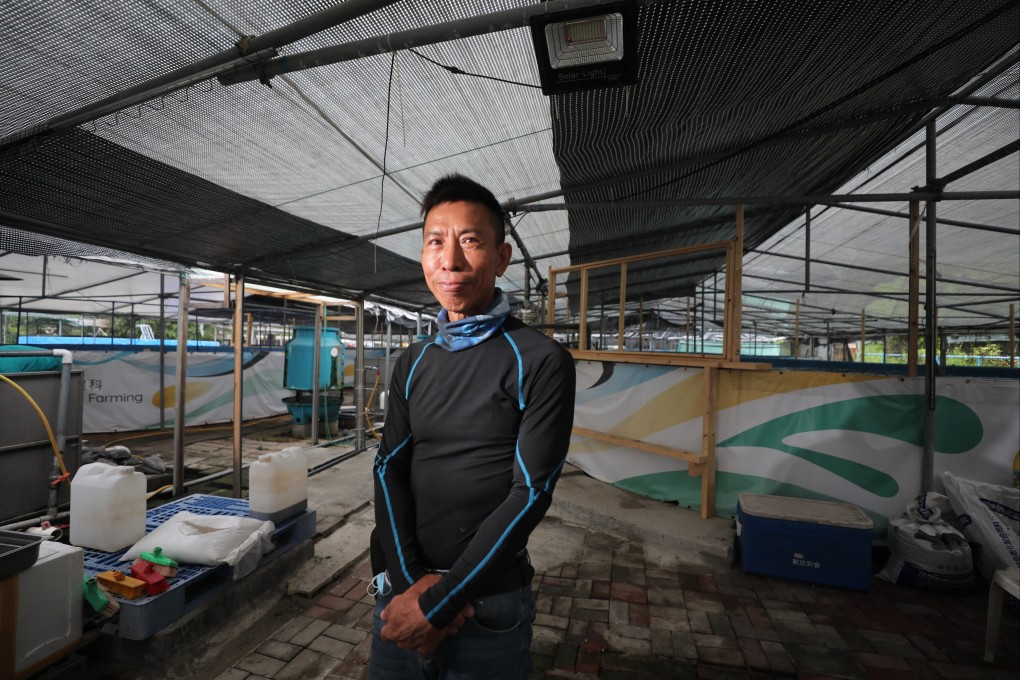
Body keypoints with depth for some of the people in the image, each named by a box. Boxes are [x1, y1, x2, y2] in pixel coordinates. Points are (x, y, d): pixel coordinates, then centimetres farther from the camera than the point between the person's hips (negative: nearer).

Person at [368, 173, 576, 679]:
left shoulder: (540, 361, -13)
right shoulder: (412, 363, 4)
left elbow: (531, 492, -16)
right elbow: (390, 469, -1)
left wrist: (439, 602, -14)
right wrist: (409, 578, -14)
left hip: (488, 604, -4)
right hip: (399, 593, 4)